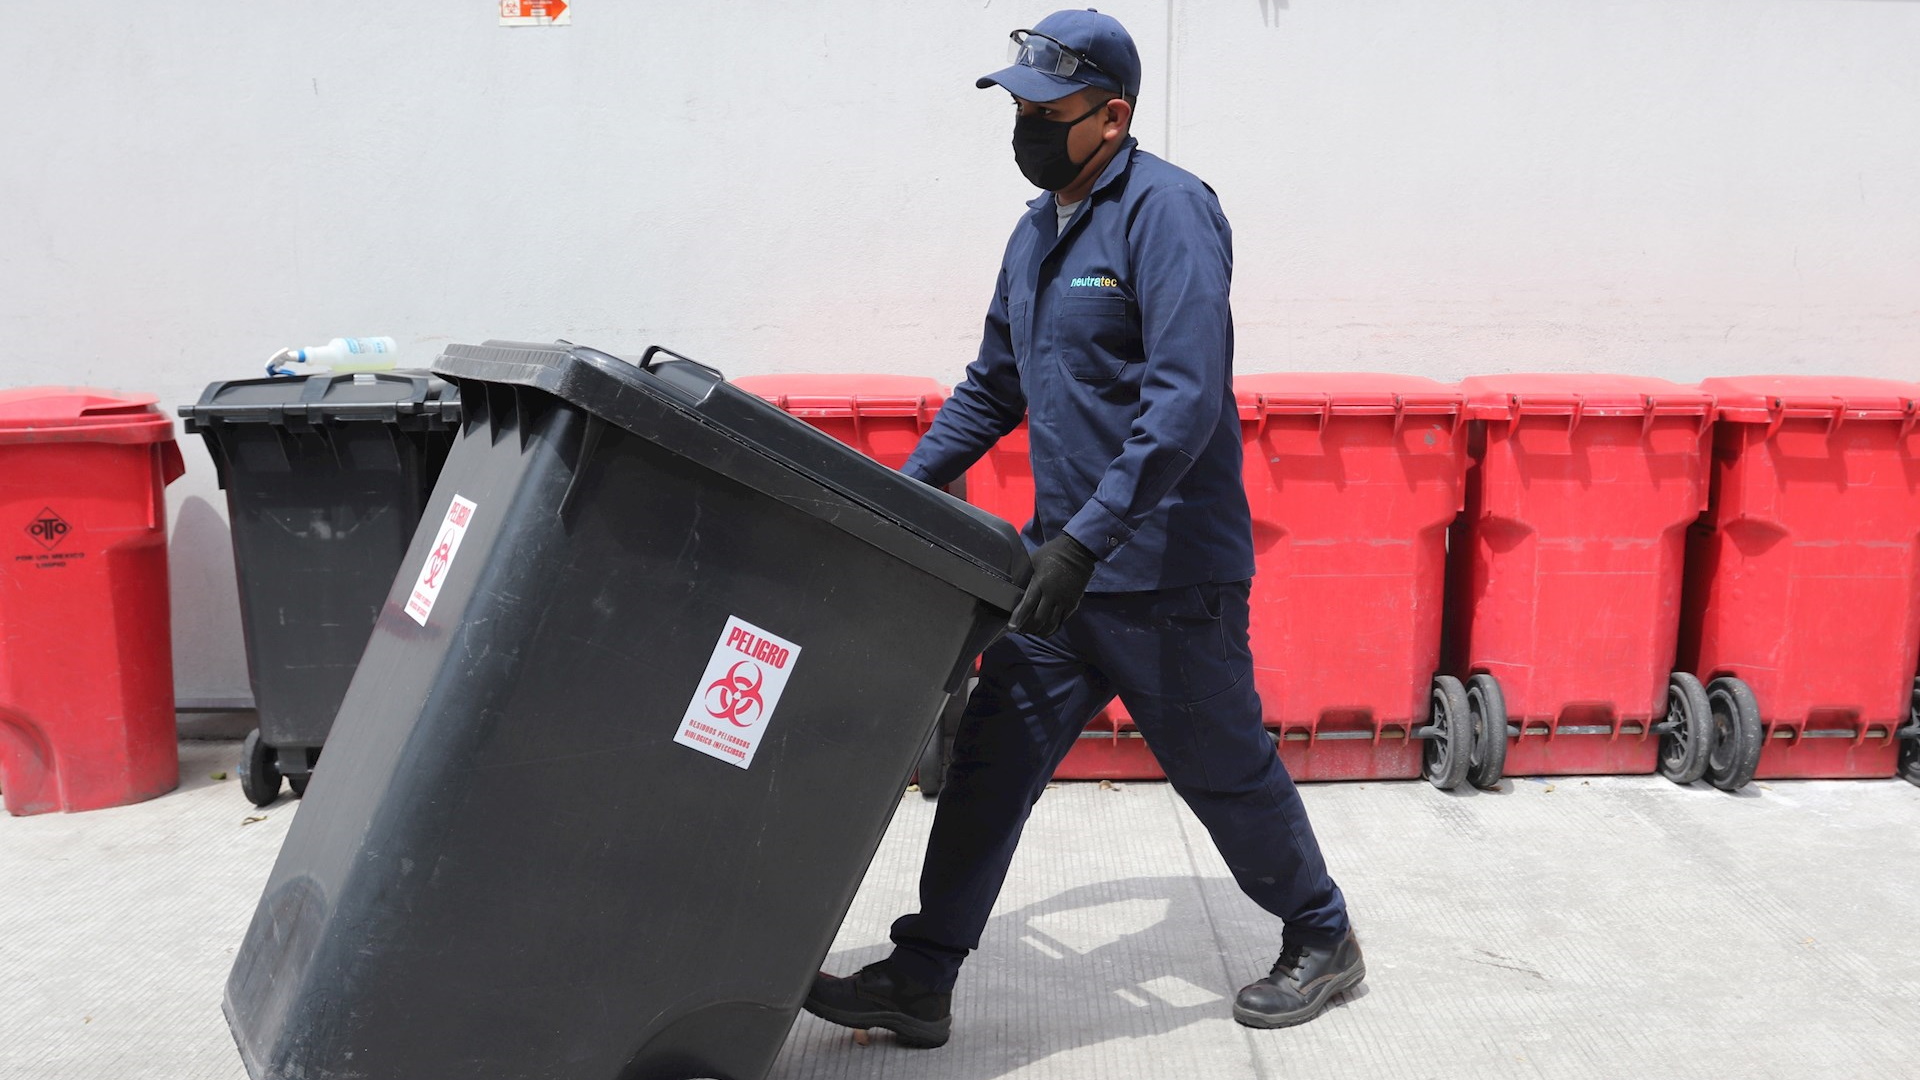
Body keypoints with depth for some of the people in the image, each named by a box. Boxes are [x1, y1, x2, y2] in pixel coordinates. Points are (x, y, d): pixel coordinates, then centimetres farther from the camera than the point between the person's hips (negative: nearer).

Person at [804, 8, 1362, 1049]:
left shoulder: (1167, 210, -14)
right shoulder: (1036, 231, 13)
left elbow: (1187, 397, -25)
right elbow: (992, 387, 22)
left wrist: (1086, 538, -31)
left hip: (1166, 569, -7)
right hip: (1059, 562, 8)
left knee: (1225, 769, 8)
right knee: (989, 759, 5)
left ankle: (1322, 941, 33)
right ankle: (920, 984, 15)